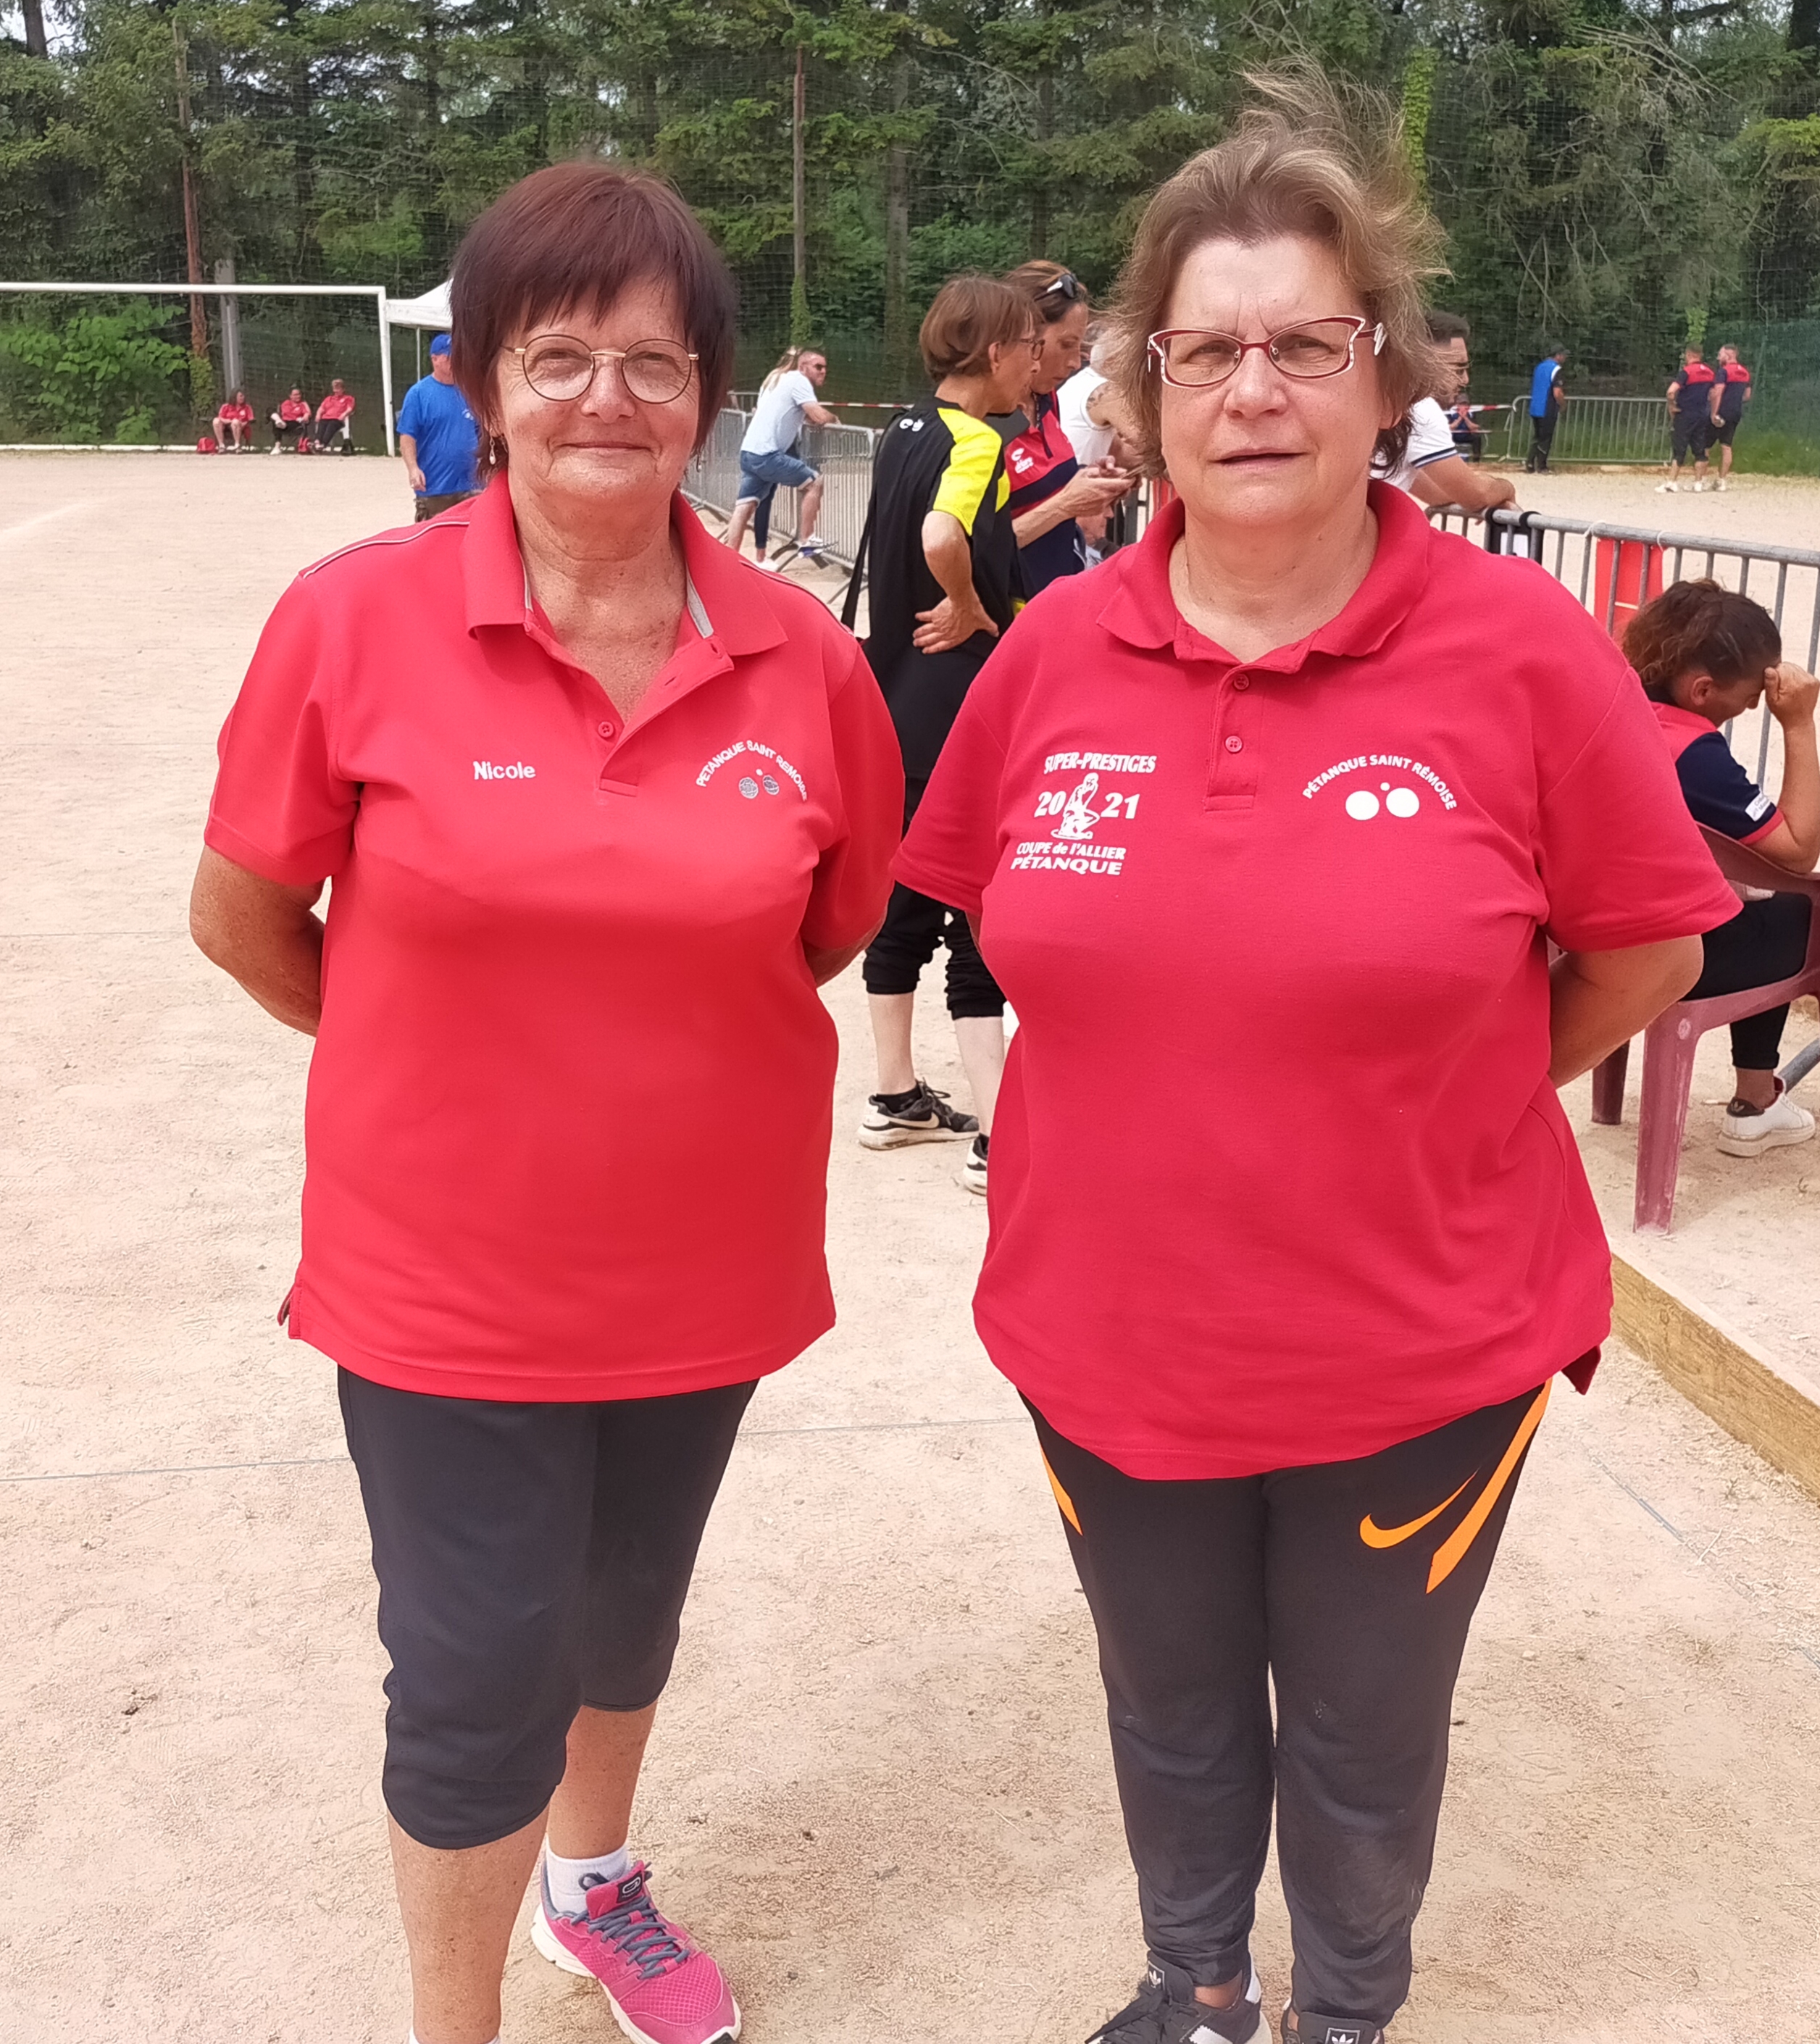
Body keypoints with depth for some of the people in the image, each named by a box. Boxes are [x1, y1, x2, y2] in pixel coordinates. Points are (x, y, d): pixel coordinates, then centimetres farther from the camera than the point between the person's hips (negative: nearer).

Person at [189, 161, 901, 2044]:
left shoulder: (802, 663, -10)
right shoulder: (356, 620, -16)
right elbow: (240, 916, -4)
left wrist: (659, 1045, 5)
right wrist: (450, 1059, 5)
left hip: (701, 1264, 3)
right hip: (447, 1279, -3)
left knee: (628, 1608, 24)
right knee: (478, 1676, 7)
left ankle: (595, 1874, 55)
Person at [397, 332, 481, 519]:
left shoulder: (468, 392, 10)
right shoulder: (418, 393, -4)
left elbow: (481, 433, 17)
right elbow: (407, 436, -9)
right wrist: (413, 468, -22)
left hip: (469, 485, 5)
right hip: (433, 487, -5)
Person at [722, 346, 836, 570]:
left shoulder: (776, 379, 22)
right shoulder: (798, 381, -7)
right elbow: (819, 417, -16)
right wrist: (834, 419, 3)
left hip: (749, 452, 9)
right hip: (765, 455, -9)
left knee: (744, 507, 4)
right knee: (814, 481, -1)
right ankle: (807, 542, 3)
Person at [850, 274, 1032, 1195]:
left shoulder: (906, 432, 10)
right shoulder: (976, 443, -16)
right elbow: (942, 537, -36)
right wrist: (969, 609, -18)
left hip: (899, 711, 9)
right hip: (960, 716, -9)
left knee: (907, 907, 17)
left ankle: (897, 1096, 29)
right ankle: (996, 1137, 1)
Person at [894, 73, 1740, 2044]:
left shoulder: (1518, 647, -15)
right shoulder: (1056, 649, -7)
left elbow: (1647, 947, -4)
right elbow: (987, 906, 10)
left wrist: (1441, 1102, 1)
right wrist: (1169, 1077, 5)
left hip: (1416, 1352, -2)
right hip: (1110, 1337, 3)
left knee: (1362, 1741, 19)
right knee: (1171, 1719, 24)